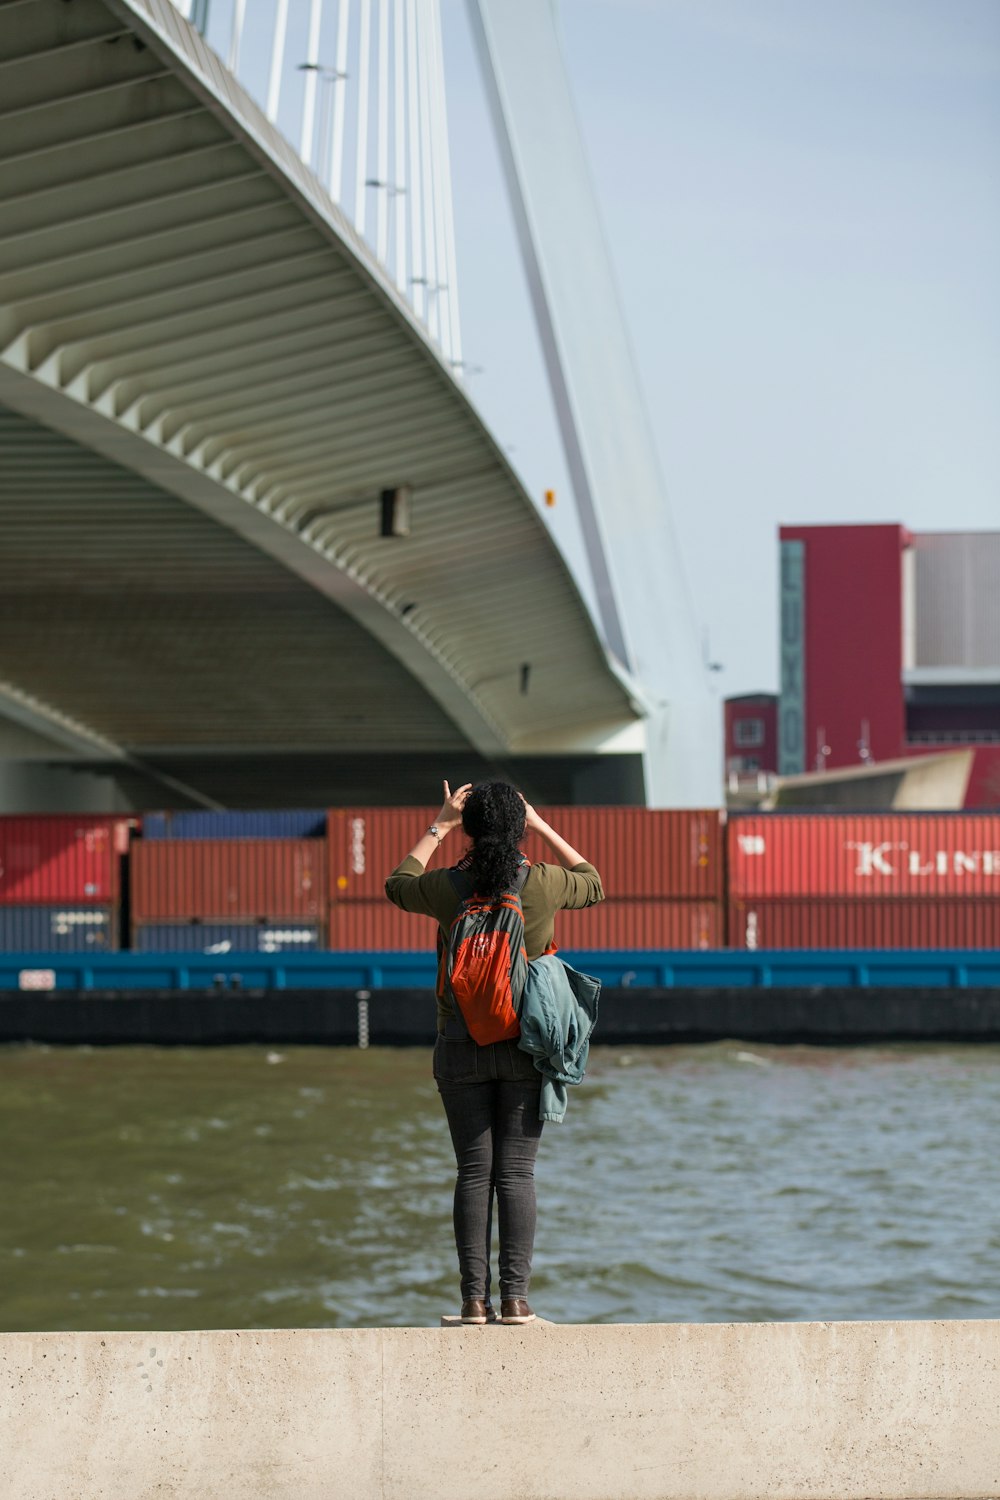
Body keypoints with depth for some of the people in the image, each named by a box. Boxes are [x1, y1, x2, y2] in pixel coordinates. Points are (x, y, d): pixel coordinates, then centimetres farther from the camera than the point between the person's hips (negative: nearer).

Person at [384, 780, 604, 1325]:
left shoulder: (449, 887, -5)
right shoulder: (544, 884, -5)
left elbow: (398, 884, 18)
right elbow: (593, 883, 19)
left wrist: (438, 827, 25)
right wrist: (542, 827, 22)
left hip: (461, 1047, 0)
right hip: (526, 1046, 0)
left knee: (473, 1173, 4)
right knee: (517, 1172, 1)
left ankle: (475, 1298, 2)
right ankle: (515, 1297, -2)